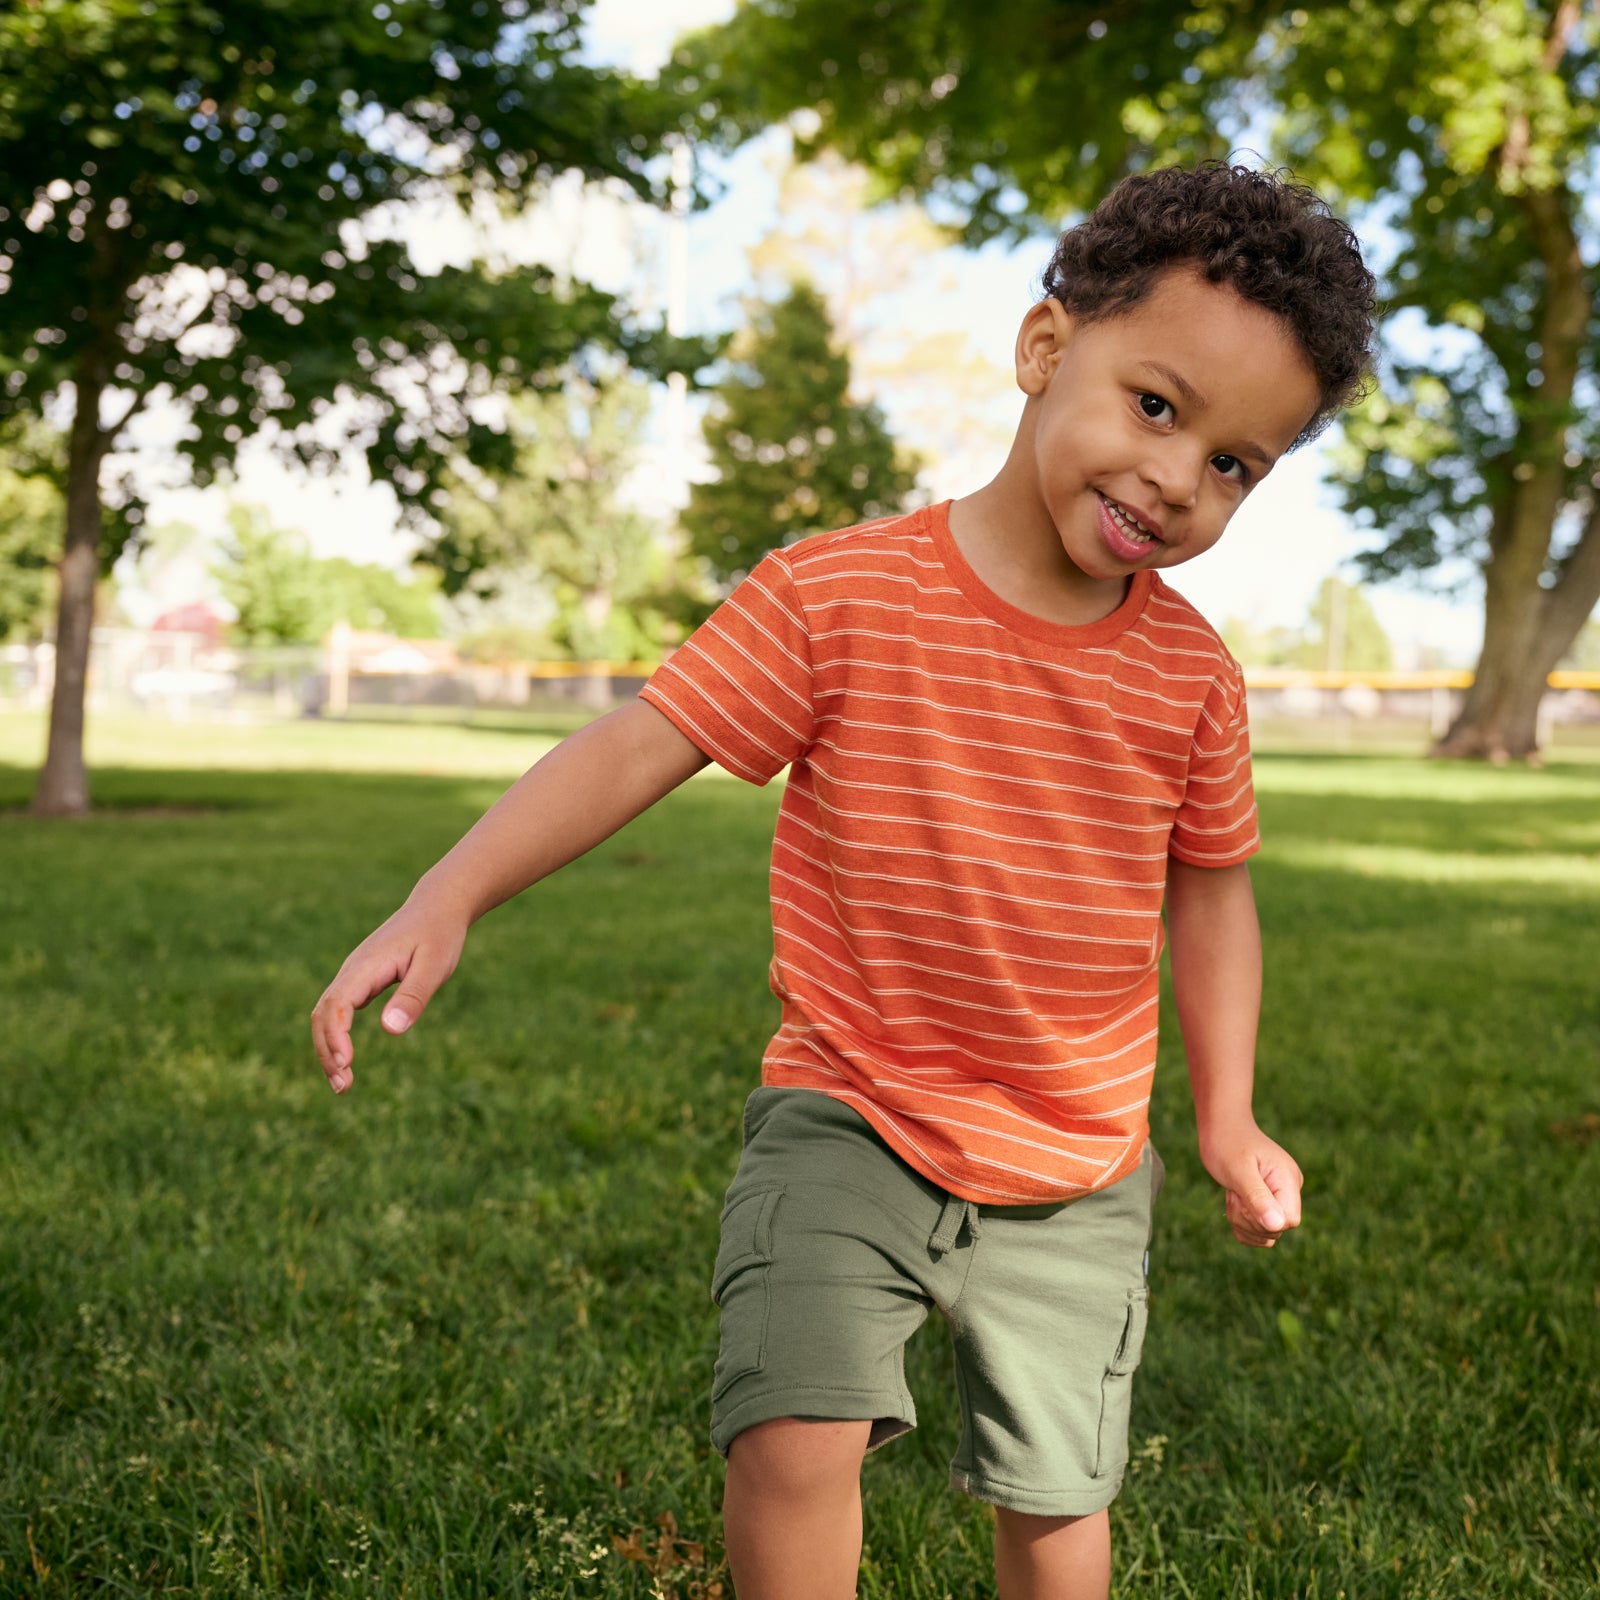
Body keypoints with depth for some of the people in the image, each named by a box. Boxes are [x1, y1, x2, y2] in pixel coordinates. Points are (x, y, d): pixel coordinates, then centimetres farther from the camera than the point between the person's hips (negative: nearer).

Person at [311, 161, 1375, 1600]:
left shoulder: (1190, 671, -3)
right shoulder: (837, 595, -13)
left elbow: (1210, 886, 10)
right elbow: (636, 747, -16)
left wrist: (1227, 1116, 11)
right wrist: (447, 899, -27)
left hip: (1077, 1169, 3)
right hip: (848, 1120, -2)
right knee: (797, 1435, -18)